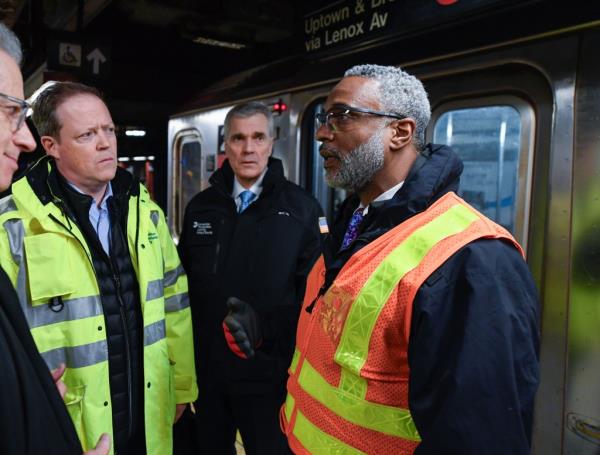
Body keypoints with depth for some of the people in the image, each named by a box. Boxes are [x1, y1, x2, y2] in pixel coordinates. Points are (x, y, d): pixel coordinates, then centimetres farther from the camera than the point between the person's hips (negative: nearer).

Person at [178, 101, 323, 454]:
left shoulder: (302, 208, -5)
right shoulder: (201, 207, 5)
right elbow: (184, 283, 10)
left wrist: (266, 329, -18)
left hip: (270, 372, -3)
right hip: (207, 370, 4)